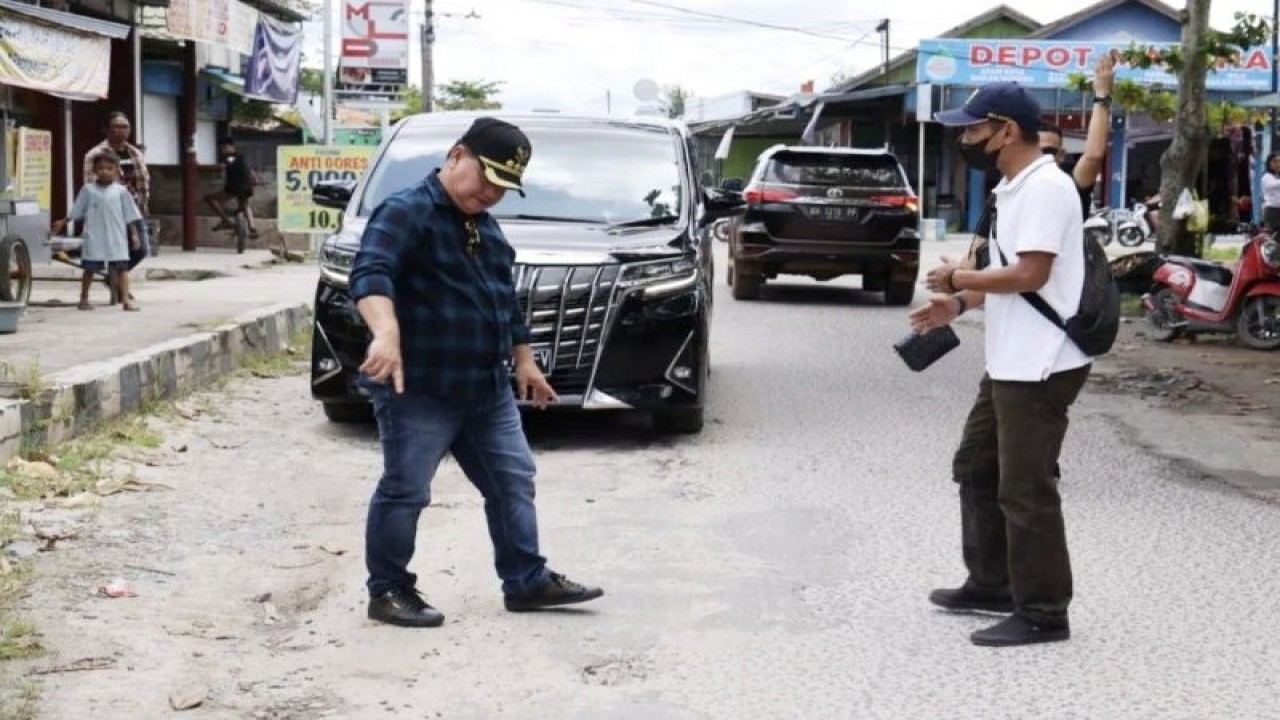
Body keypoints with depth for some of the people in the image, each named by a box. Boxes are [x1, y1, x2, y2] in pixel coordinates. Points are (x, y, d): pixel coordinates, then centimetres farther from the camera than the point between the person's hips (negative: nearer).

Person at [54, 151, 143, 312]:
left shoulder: (120, 191, 3)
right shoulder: (88, 190, 4)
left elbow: (130, 215, 5)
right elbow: (76, 212, 12)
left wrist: (134, 234, 3)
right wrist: (62, 223, 11)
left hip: (116, 238, 0)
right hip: (94, 238, 0)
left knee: (121, 267, -4)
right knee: (90, 268, 8)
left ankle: (127, 299, -5)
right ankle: (84, 299, 19)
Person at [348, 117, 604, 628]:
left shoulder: (485, 226, 17)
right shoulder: (407, 212, -12)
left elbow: (505, 302, 27)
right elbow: (370, 274, -29)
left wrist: (524, 361, 24)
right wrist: (386, 334, -45)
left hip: (488, 389, 9)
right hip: (419, 389, -9)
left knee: (513, 481, 12)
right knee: (405, 492, -2)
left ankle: (527, 581, 21)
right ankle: (388, 592, 10)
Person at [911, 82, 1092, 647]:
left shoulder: (1045, 187, -18)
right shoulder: (1013, 188, 14)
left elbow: (1030, 274, -25)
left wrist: (957, 278, -12)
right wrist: (960, 304, 8)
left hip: (1040, 369, -11)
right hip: (1008, 365, 11)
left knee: (1026, 490, -5)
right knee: (976, 469, 20)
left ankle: (1043, 613, 5)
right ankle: (992, 584, 31)